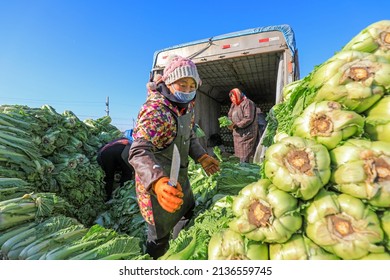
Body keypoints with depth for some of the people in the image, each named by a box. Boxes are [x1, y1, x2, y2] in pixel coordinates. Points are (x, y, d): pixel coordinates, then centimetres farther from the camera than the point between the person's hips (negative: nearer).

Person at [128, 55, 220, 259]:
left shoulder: (187, 106, 0)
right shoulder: (154, 110, -28)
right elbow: (138, 153, -38)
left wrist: (201, 156, 0)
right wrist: (158, 181, -55)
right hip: (157, 185, -8)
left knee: (189, 213, 29)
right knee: (160, 235, 12)